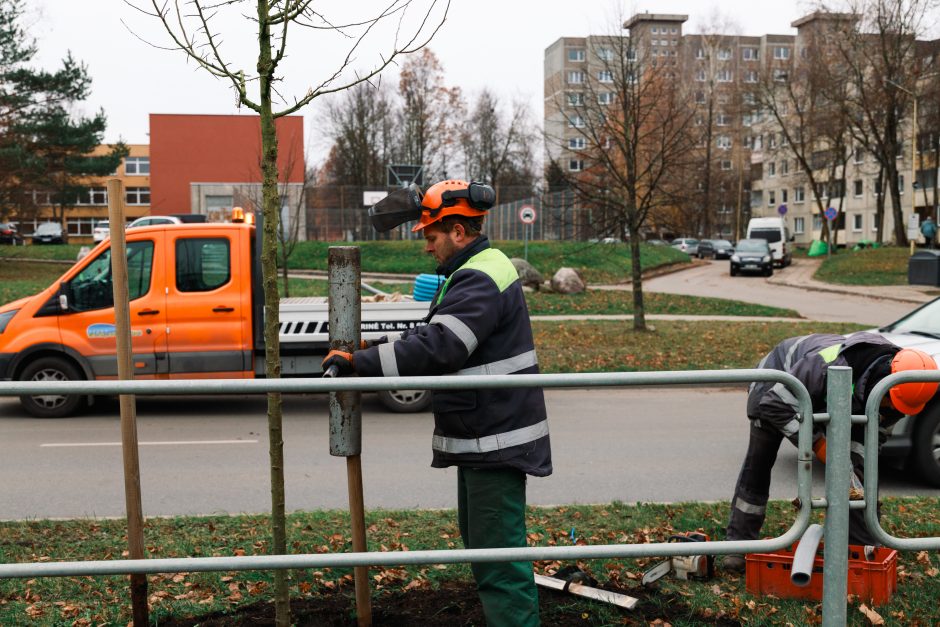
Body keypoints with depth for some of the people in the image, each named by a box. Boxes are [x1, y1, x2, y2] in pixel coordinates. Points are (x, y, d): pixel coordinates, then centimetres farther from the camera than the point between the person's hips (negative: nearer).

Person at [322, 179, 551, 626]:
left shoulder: (480, 282, -20)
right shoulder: (478, 271, 15)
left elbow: (436, 349, -29)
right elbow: (438, 334, 21)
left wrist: (358, 363, -25)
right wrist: (373, 350, 12)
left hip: (496, 439, -11)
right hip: (483, 437, 11)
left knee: (498, 553, -7)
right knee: (477, 536, 21)